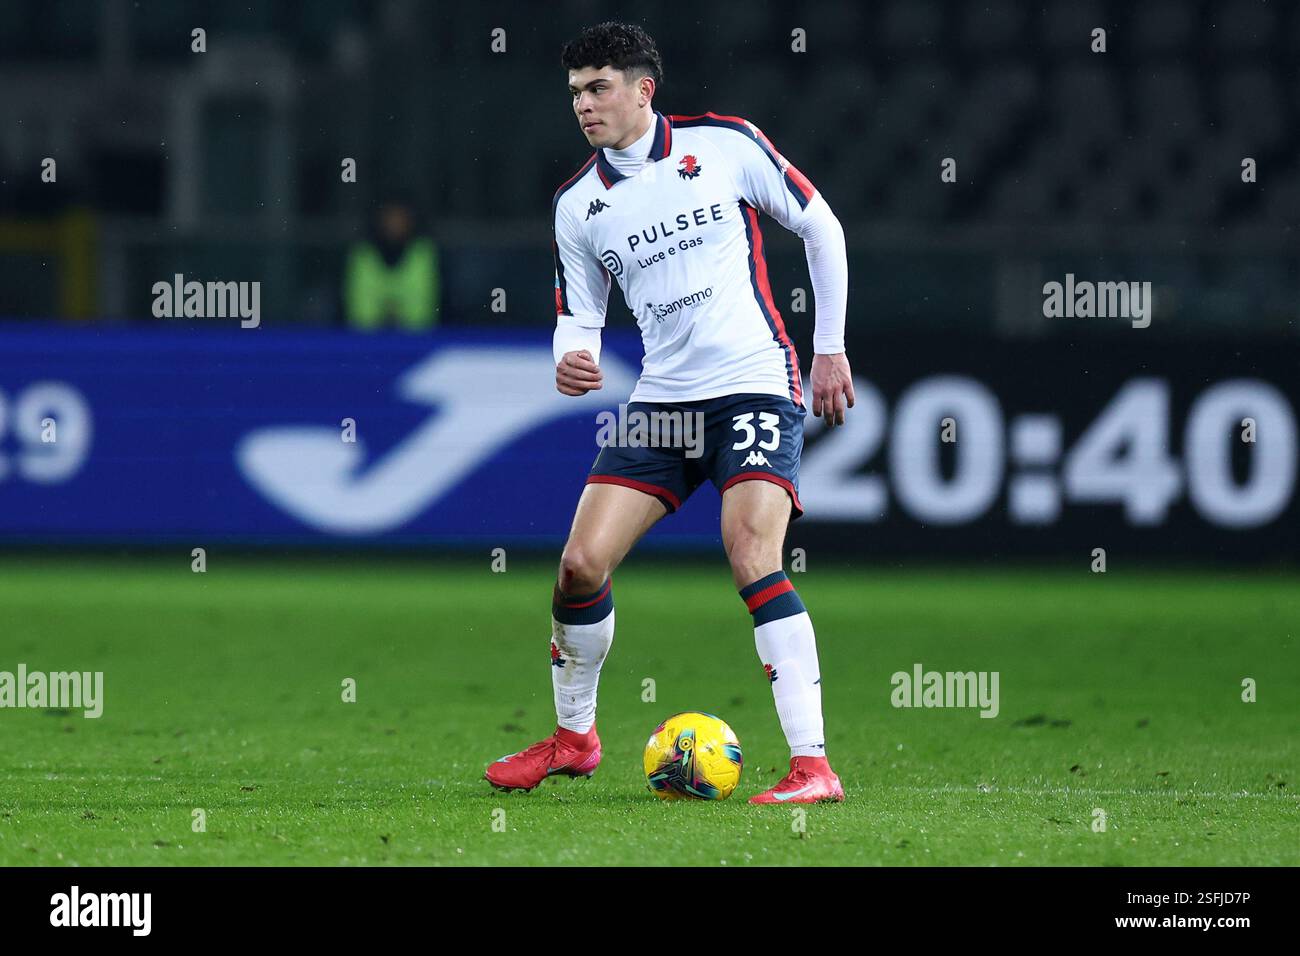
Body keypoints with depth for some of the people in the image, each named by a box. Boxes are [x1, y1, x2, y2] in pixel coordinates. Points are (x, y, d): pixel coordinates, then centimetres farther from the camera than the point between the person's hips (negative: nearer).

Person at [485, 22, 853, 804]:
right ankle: (574, 736, 20)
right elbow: (579, 316, 13)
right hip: (663, 399, 5)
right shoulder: (578, 205, 7)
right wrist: (572, 359, -11)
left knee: (751, 553, -23)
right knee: (582, 563, -5)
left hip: (755, 384, -5)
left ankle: (813, 764, -24)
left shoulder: (725, 145, -4)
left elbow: (820, 226, 5)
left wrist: (831, 348, 3)